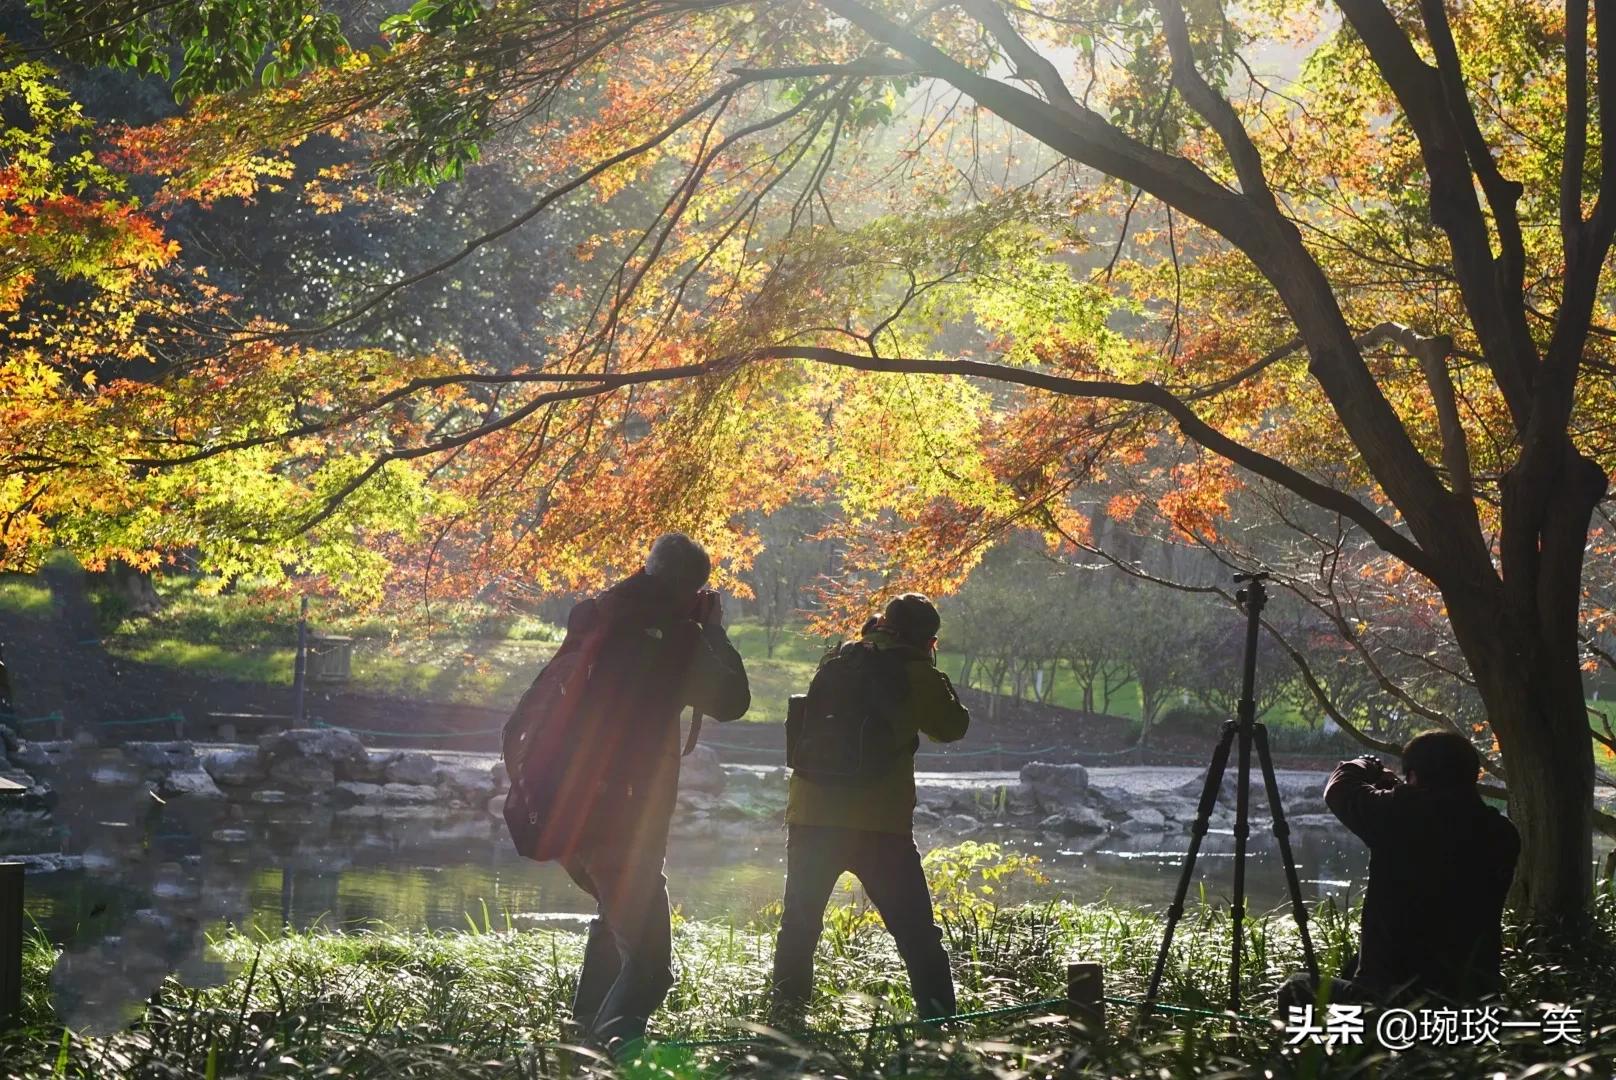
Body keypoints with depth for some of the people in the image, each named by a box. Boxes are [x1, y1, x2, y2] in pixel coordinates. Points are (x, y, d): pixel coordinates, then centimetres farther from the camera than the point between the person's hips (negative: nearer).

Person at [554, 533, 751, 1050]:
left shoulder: (593, 616, 10)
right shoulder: (674, 634, -9)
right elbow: (731, 701, -1)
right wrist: (713, 629, 10)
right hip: (622, 815, -8)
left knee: (616, 912, 34)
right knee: (647, 963, -9)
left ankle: (587, 1030, 43)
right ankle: (612, 1048, -30)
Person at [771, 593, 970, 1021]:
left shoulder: (837, 661, 10)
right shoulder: (916, 675, -3)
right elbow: (953, 726, 10)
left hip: (811, 818, 3)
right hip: (880, 826, -3)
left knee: (799, 928, 13)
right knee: (917, 933, 6)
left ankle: (786, 1018, 9)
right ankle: (939, 1021, 2)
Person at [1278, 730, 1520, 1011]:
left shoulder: (1400, 814, -12)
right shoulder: (1500, 834, 0)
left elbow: (1341, 788, 5)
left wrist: (1369, 767, 31)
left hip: (1391, 991, -6)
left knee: (1297, 991, 16)